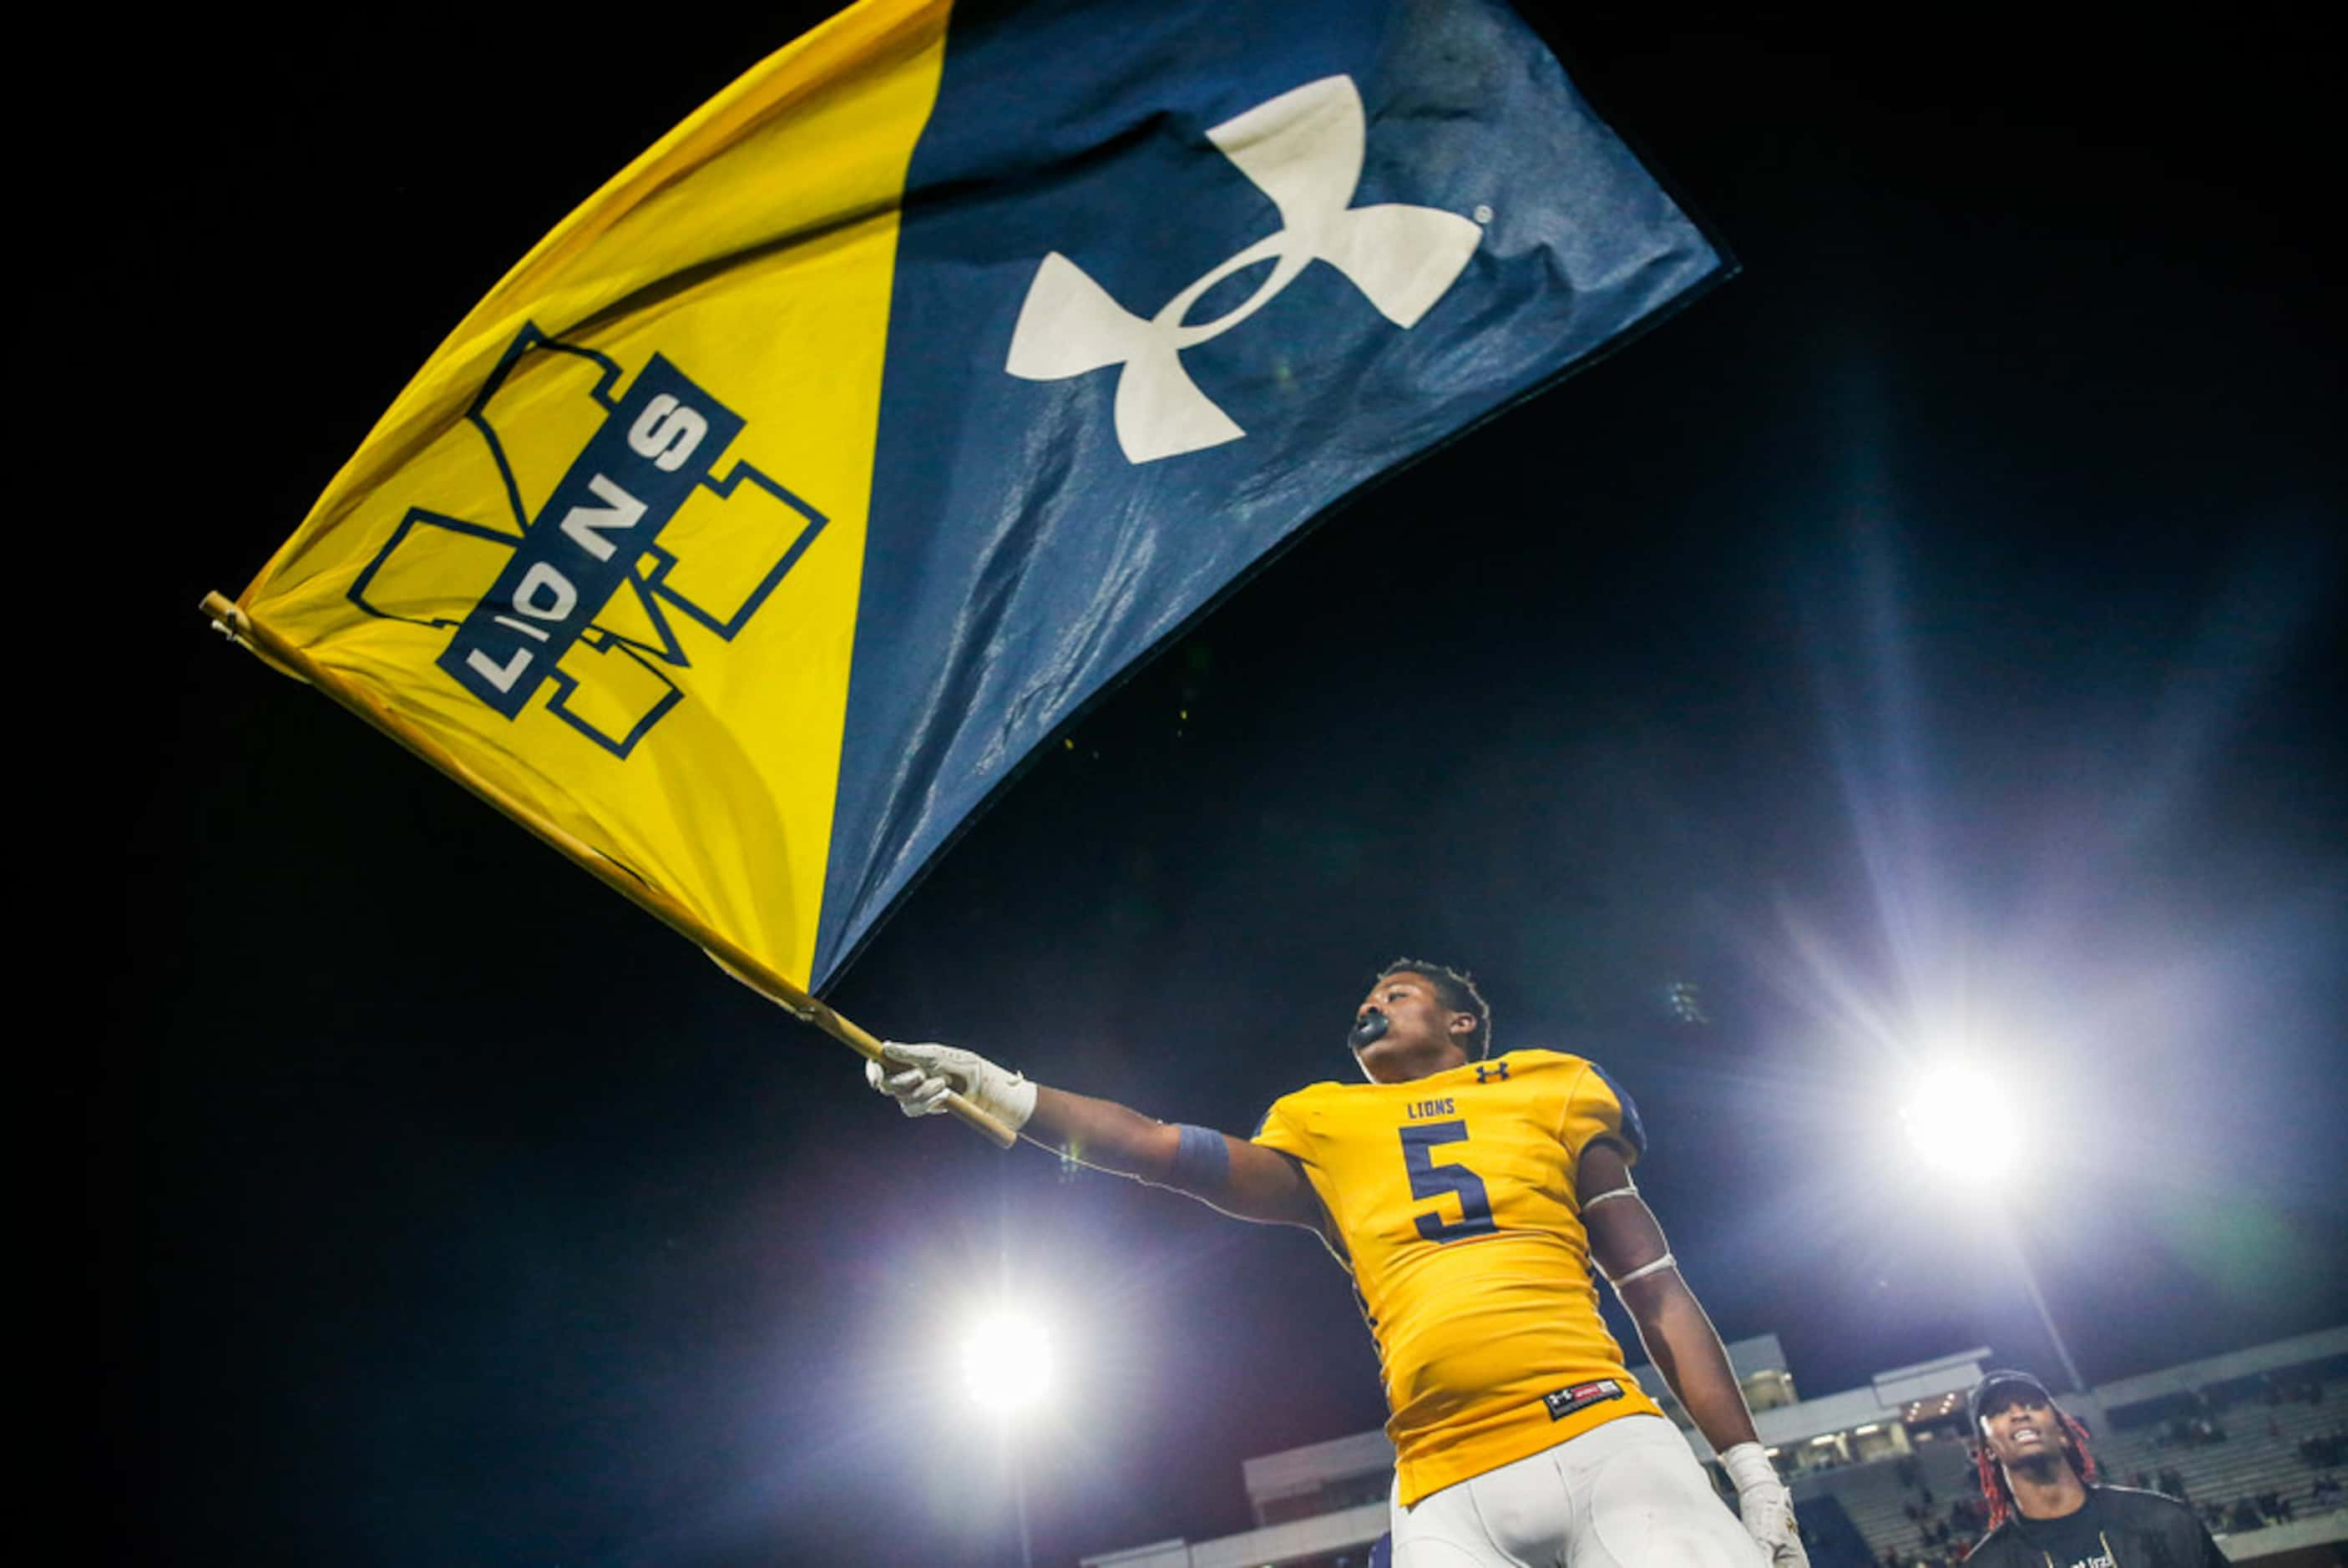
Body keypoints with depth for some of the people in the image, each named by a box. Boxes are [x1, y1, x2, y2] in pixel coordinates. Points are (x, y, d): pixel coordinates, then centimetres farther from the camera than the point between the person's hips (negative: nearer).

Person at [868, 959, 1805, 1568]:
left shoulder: (1550, 1094, 15)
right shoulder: (1327, 1131, 16)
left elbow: (1657, 1291, 13)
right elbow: (1166, 1150, 3)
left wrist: (1753, 1473, 7)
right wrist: (999, 1093, -7)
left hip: (1606, 1446, -1)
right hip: (1445, 1491, 1)